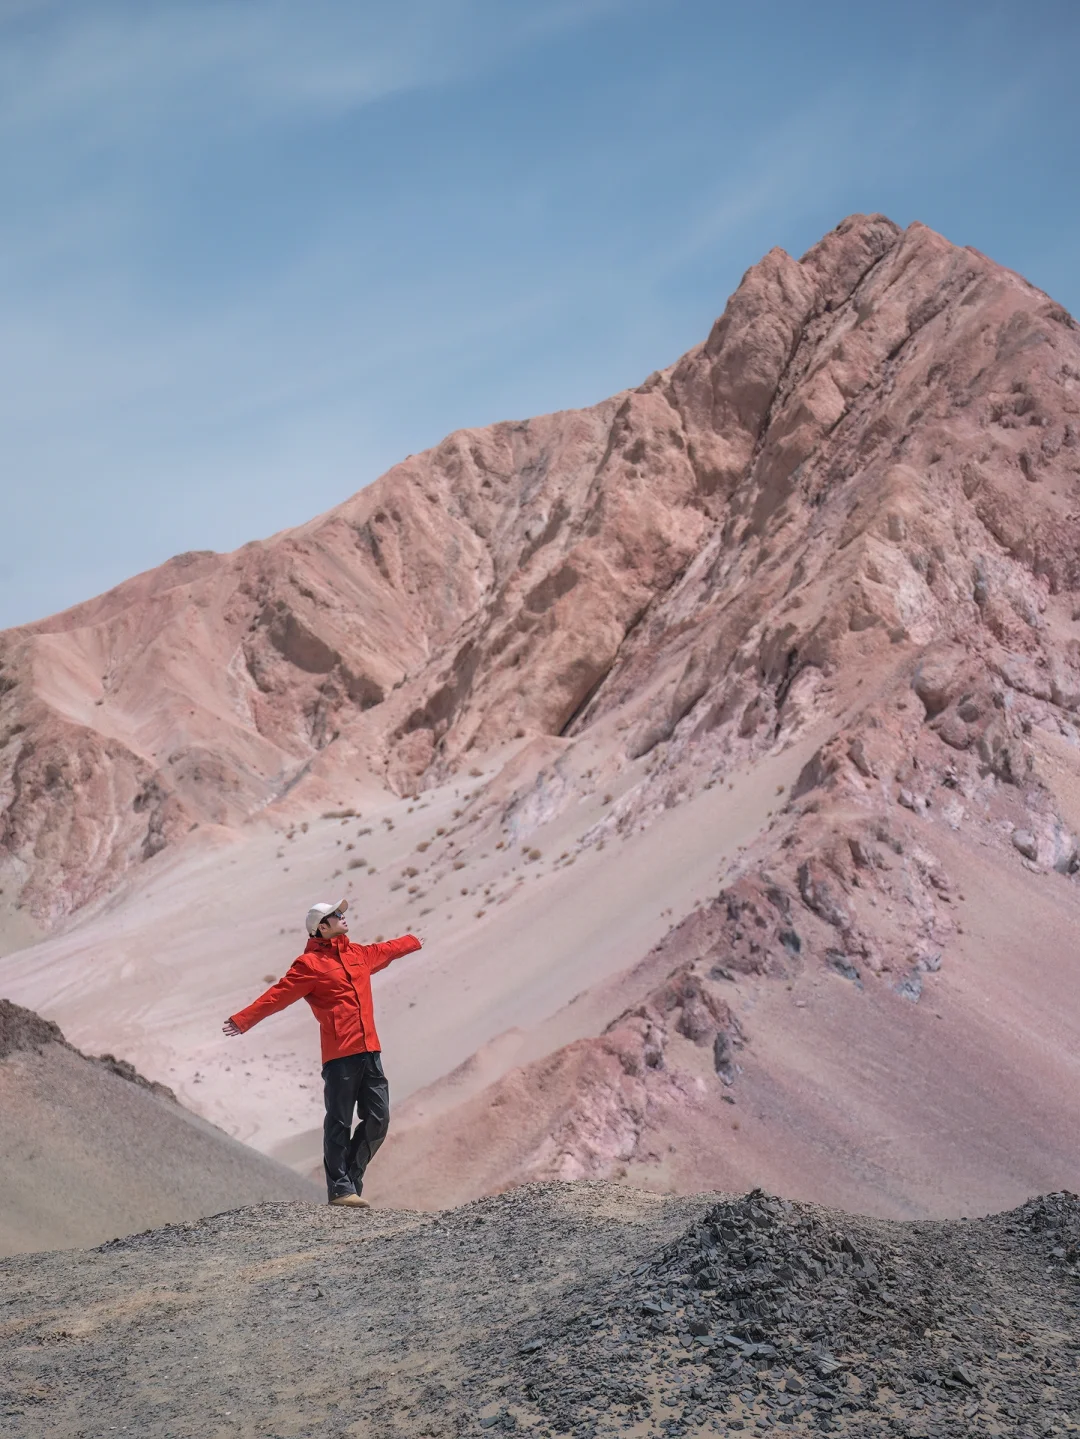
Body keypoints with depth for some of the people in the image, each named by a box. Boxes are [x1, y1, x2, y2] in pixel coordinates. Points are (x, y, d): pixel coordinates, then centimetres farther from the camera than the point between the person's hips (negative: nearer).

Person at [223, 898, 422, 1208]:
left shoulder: (359, 954, 18)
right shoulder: (310, 964, -4)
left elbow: (387, 950, 39)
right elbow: (278, 995, -11)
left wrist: (413, 941, 56)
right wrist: (243, 1020, -19)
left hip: (369, 1051, 7)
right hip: (339, 1054, -7)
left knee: (378, 1118, 5)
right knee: (339, 1123, -3)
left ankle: (350, 1177, 19)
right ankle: (340, 1189, 2)